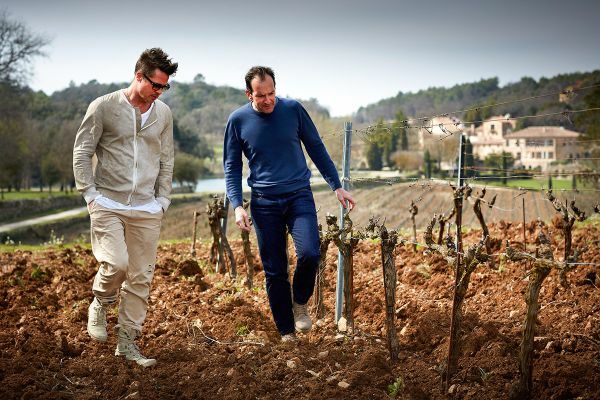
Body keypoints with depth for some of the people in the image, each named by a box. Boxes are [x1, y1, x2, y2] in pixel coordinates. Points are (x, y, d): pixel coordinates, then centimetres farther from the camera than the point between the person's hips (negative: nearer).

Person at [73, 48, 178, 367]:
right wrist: (90, 194, -7)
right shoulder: (104, 107, -4)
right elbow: (82, 152, 0)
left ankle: (128, 343, 15)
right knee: (116, 263, -20)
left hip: (146, 210, 4)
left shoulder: (163, 114, 8)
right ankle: (100, 304, 14)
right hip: (108, 205, -4)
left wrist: (162, 200, 7)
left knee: (141, 278, 3)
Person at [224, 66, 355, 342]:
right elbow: (231, 166, 4)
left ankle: (300, 303, 9)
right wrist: (237, 205, -8)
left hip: (299, 195, 0)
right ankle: (286, 332, 18)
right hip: (264, 203, 1)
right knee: (275, 271, 4)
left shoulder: (293, 110, -1)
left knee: (309, 254, -21)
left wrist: (337, 186, 5)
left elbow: (316, 148, 8)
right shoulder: (238, 120, -1)